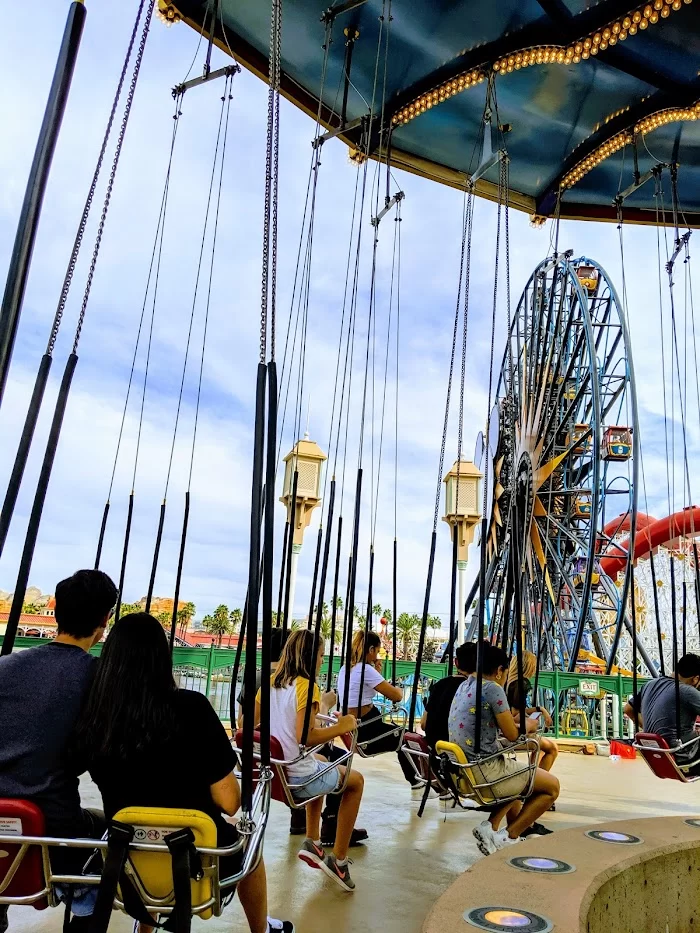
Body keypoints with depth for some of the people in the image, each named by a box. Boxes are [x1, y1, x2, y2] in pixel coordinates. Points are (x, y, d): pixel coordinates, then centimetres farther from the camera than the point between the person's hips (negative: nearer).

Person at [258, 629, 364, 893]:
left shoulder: (270, 682, 3)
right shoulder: (306, 686, -18)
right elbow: (305, 737, -27)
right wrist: (341, 727, -15)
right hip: (297, 780, -7)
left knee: (320, 764, 35)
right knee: (355, 780, 18)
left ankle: (312, 842, 32)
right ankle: (338, 859, 16)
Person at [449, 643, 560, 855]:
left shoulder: (464, 686, 11)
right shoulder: (492, 688, -14)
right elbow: (512, 735, -10)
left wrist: (512, 720, 20)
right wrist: (528, 726, 9)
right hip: (483, 771, -9)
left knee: (518, 776, 33)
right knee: (552, 786, 8)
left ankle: (491, 826, 18)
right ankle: (508, 837, 6)